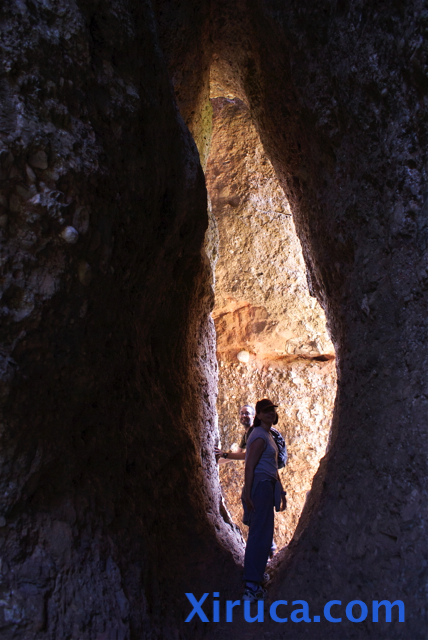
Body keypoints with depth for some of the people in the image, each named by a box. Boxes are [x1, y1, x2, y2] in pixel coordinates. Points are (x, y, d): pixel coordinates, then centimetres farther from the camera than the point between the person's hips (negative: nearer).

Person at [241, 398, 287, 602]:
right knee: (260, 535, -11)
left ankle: (254, 582, 23)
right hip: (260, 487, -10)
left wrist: (281, 491, 24)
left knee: (261, 534, 14)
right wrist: (247, 494, -23)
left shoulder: (268, 435, 19)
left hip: (267, 487, 10)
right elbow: (250, 466, -19)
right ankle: (252, 587, -10)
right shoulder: (259, 437, -12)